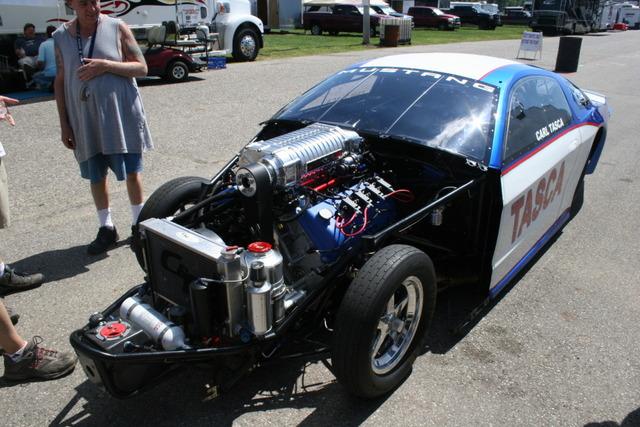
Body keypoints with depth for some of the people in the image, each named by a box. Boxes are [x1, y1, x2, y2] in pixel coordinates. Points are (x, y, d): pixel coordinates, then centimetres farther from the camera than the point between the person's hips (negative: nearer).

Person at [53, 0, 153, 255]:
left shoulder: (117, 28, -2)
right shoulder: (61, 36, 5)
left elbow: (142, 68, -4)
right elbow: (60, 82, 7)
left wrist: (106, 65, -19)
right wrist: (64, 124, 4)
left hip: (122, 116, -2)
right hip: (85, 120, 3)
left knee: (132, 173, 3)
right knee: (96, 176, 10)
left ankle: (138, 224, 22)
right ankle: (106, 229, 25)